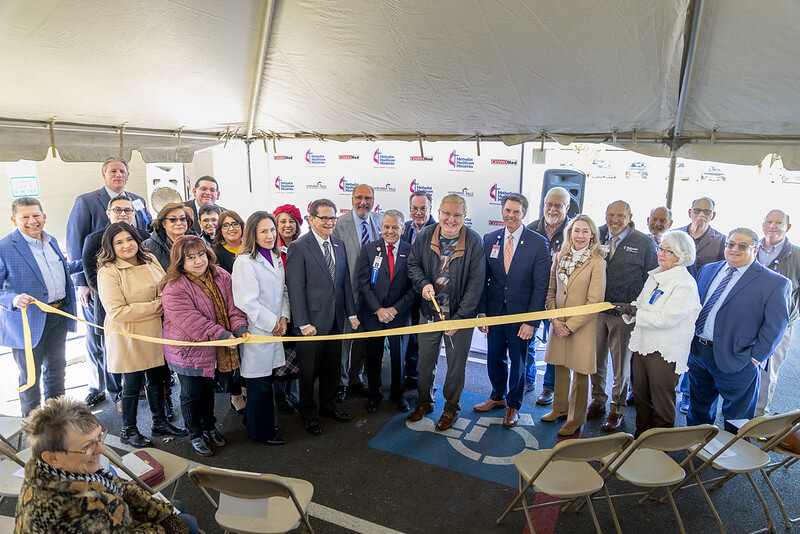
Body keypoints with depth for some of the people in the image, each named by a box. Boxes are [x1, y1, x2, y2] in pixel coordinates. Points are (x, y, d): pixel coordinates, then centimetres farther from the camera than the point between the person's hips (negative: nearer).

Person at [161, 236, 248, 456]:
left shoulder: (221, 277, -3)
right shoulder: (174, 288, -22)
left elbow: (232, 306, -3)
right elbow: (190, 320, -28)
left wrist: (239, 327, -22)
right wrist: (222, 334, -32)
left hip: (212, 349, 6)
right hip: (187, 350, -5)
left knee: (208, 387, 22)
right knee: (192, 393, 9)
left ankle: (209, 426, 43)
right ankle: (195, 434, 30)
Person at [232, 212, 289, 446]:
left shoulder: (276, 258, 9)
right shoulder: (245, 262, -16)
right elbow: (247, 302, -20)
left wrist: (283, 317, 1)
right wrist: (272, 324, -13)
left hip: (275, 329, 7)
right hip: (256, 331, -7)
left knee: (266, 378, 17)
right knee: (260, 384, 5)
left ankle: (253, 421, 36)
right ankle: (261, 431, 22)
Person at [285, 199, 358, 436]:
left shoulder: (339, 245, 8)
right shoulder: (298, 247, -11)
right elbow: (295, 289, -14)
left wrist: (351, 312, 8)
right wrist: (303, 323, -16)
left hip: (336, 319, 6)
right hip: (312, 321, -5)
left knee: (332, 367, 18)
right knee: (309, 370, 9)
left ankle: (328, 405, 39)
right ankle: (308, 413, 29)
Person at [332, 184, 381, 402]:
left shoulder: (378, 222, 6)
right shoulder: (340, 224, -9)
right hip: (347, 290, -5)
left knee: (363, 337, 16)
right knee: (344, 335, 4)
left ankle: (356, 379, 34)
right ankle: (341, 382, 23)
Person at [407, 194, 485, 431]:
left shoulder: (474, 243, -14)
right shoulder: (425, 236, -4)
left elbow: (475, 285, -13)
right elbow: (413, 264, 9)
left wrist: (458, 318, -16)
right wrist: (423, 283, -13)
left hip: (460, 314, -2)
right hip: (429, 311, 3)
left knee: (456, 364, 11)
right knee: (425, 359, 14)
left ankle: (451, 407, 33)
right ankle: (424, 402, 37)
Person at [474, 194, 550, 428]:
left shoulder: (539, 243, -8)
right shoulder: (490, 239, 2)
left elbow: (541, 286, -9)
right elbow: (483, 278, 5)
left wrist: (531, 321, -13)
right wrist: (481, 311, -3)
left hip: (521, 313, -3)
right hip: (495, 311, 3)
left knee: (518, 362, 11)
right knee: (494, 358, 15)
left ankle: (513, 405, 34)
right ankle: (498, 397, 41)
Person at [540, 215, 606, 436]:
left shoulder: (597, 263, -11)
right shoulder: (560, 256, 4)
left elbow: (595, 301, -14)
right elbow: (551, 291, 8)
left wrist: (570, 325, -14)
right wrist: (554, 319, -4)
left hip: (582, 326, -4)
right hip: (558, 325, 5)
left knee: (580, 372, 6)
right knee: (560, 368, 16)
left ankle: (575, 419, 22)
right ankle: (560, 408, 36)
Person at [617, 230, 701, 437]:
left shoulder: (685, 285, -16)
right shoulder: (655, 276, 9)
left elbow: (667, 319, -22)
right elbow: (641, 303, 16)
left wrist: (635, 312, -16)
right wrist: (629, 308, -6)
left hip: (664, 353, -7)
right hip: (643, 345, 7)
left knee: (661, 404, 8)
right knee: (640, 397, 18)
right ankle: (640, 438, 35)